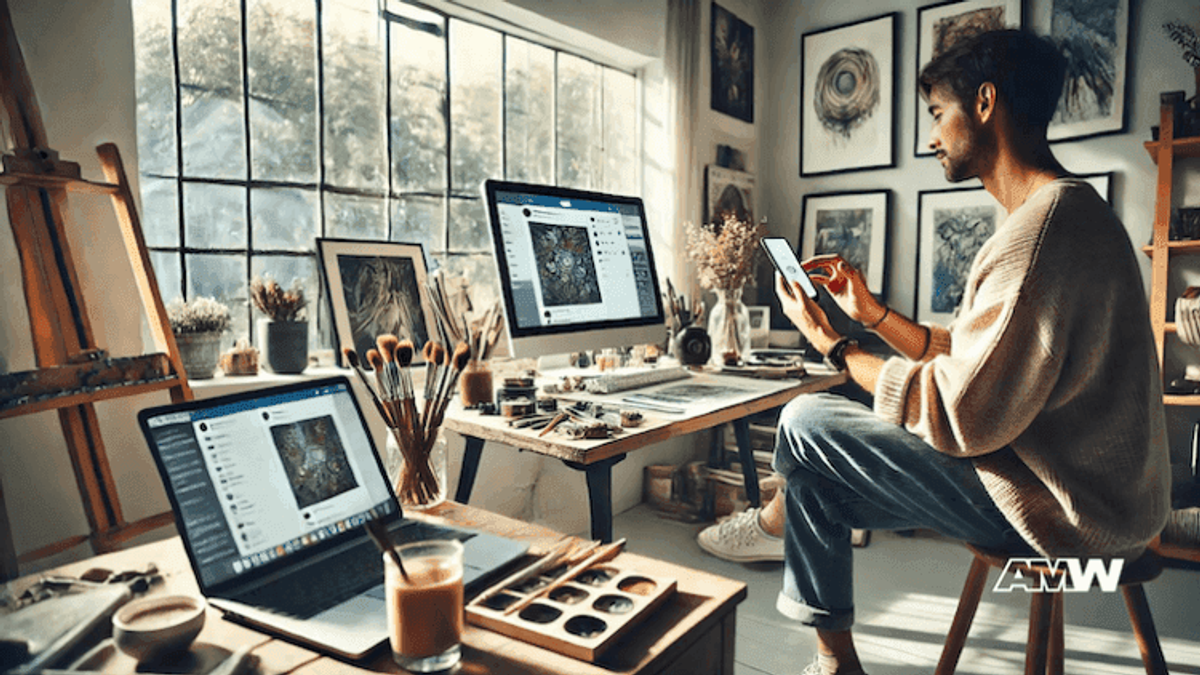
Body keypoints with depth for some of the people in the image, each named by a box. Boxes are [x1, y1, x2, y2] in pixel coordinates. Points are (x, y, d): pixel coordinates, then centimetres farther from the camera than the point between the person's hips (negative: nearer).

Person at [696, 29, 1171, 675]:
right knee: (818, 477, 11)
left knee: (806, 423, -10)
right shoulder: (1063, 211, 12)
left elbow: (959, 417, -25)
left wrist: (831, 343, -14)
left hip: (1061, 511, -10)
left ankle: (776, 522, 18)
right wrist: (873, 314, 8)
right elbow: (971, 362, 12)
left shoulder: (1043, 232, -25)